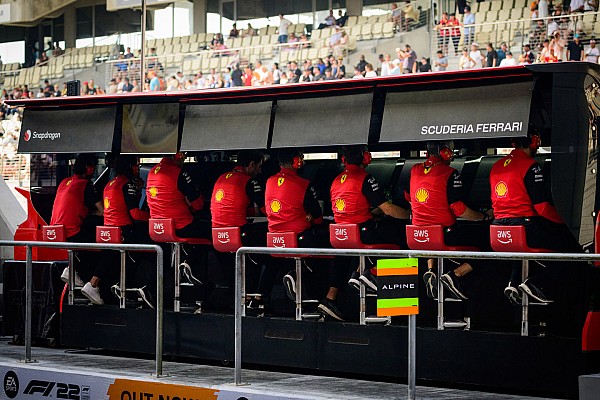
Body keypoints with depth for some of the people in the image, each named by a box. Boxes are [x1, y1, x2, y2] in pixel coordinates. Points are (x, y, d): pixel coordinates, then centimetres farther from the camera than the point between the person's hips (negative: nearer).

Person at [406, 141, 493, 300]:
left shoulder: (414, 170, 6)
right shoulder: (450, 174, -13)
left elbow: (409, 198, 23)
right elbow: (459, 210, -16)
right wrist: (485, 216, 1)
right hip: (446, 232, -6)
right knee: (488, 239, 1)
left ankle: (430, 270, 13)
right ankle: (455, 275, -9)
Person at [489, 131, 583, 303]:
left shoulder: (496, 166, 14)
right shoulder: (529, 165, -9)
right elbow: (542, 206, -13)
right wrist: (562, 224, 1)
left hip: (500, 226, 8)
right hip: (525, 224, -8)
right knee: (573, 250, -1)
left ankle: (513, 283, 13)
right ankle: (534, 282, -14)